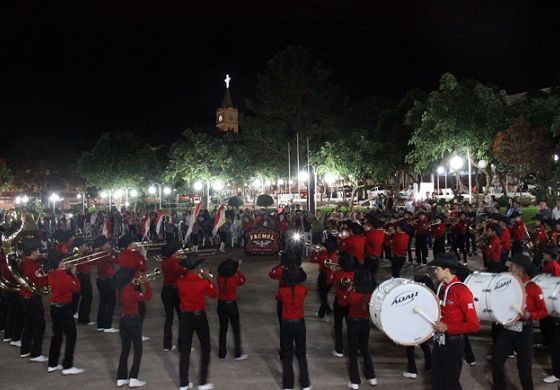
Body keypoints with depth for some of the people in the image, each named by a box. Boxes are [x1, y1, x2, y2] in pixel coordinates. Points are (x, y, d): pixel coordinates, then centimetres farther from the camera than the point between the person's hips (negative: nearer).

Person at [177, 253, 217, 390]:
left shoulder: (180, 282, -9)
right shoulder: (203, 282, -16)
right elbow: (214, 294, 0)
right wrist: (209, 278, 4)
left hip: (185, 317, 3)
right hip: (199, 316, -3)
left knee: (185, 350, 11)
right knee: (205, 348, 13)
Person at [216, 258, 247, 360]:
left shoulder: (220, 278, -11)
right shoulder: (235, 279, -18)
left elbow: (221, 272, 12)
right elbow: (243, 279, 4)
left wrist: (234, 264, 8)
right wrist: (238, 271, 9)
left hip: (221, 305, 3)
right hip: (232, 305, -3)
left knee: (223, 329, 15)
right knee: (236, 330, 10)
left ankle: (222, 353, 21)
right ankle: (238, 354, 16)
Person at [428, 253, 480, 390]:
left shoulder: (462, 291, -22)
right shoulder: (441, 287, 3)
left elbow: (474, 325, -23)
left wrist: (447, 328, -24)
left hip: (453, 344, -8)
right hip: (438, 342, 8)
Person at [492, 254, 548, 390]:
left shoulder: (534, 288, -11)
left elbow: (544, 311, -9)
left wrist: (529, 315, -24)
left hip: (524, 331, -5)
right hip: (506, 329, 5)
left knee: (524, 366, 8)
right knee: (496, 362, 5)